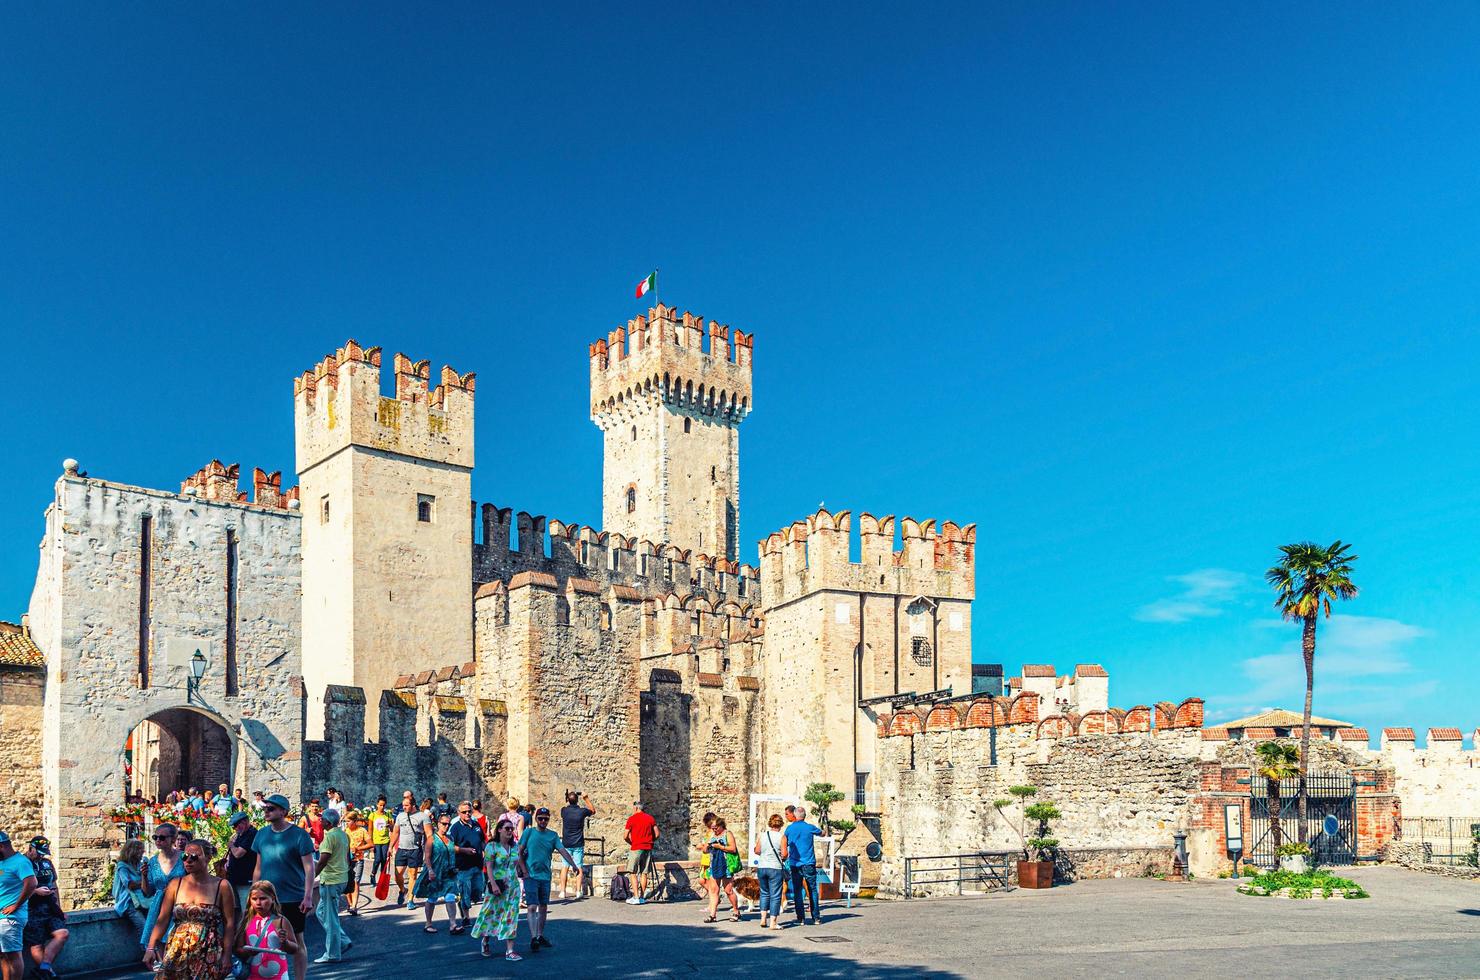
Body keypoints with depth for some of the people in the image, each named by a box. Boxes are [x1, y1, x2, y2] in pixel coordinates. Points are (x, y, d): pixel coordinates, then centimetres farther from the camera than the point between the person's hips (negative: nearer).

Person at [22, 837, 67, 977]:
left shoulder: (47, 863, 16)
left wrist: (59, 908, 21)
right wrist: (36, 891, -18)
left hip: (50, 908, 6)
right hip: (32, 911, -6)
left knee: (62, 934, -11)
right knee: (37, 944, -5)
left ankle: (44, 966, -13)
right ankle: (47, 971, 3)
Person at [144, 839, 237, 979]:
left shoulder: (221, 886, -3)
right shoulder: (175, 884, 6)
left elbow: (229, 923, -4)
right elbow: (162, 920, 1)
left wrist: (227, 955, -10)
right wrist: (151, 947, -11)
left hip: (208, 958, -3)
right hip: (176, 955, 3)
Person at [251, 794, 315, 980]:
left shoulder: (299, 835, -10)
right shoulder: (262, 834, 6)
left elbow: (309, 867, -10)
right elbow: (258, 867, 13)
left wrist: (308, 896, -15)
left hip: (293, 899, -5)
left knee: (296, 941, 5)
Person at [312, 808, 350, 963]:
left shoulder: (330, 836, -16)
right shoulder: (344, 835, 11)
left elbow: (323, 861, -20)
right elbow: (347, 858, 18)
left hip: (330, 880, -9)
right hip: (342, 879, 9)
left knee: (330, 917, 0)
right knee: (322, 912, 19)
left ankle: (332, 954, 6)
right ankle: (343, 941, 16)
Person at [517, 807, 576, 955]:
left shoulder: (553, 835, 6)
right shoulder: (529, 833, -2)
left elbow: (563, 851, -4)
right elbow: (520, 853, 1)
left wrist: (573, 865, -18)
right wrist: (525, 871, -7)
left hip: (545, 876, 4)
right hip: (531, 876, -4)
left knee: (543, 907, 11)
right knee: (532, 907, -11)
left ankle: (540, 936, 23)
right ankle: (533, 938, -13)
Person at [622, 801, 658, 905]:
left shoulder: (632, 819, -3)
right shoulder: (650, 818, 8)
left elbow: (626, 836, -4)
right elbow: (657, 834, 5)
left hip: (636, 848, -4)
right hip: (648, 848, 4)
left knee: (633, 873, 3)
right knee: (644, 873, 9)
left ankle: (636, 897, -5)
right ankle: (642, 897, 10)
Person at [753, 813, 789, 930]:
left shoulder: (762, 835, 3)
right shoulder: (781, 836, -6)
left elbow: (757, 851, 3)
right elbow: (784, 854, -10)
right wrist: (783, 859, 10)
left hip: (761, 867, 4)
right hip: (775, 868, -4)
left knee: (764, 893, 20)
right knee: (775, 895, 2)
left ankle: (763, 918, 14)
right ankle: (773, 922, 1)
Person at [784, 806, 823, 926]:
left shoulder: (789, 829, 0)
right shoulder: (809, 828, -3)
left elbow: (786, 844, 12)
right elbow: (822, 832, 15)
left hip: (794, 864, 1)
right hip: (809, 863, -1)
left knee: (797, 891, 5)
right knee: (812, 890, 7)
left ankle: (801, 918, 2)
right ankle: (816, 917, 8)